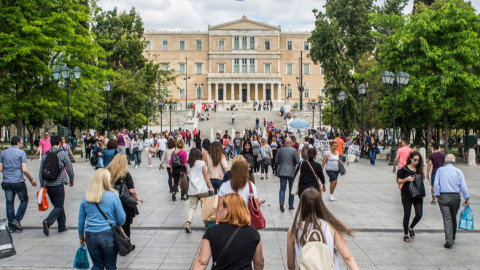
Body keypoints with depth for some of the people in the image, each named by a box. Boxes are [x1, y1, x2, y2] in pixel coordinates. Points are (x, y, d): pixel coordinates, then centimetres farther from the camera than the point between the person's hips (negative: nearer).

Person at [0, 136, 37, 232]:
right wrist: (31, 179, 0)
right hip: (18, 182, -4)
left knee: (9, 203, 10)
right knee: (24, 200, 13)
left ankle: (11, 225, 12)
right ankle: (17, 219, 1)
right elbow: (24, 170, -12)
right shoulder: (21, 153, -5)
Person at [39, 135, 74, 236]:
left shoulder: (45, 155, 5)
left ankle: (62, 226, 20)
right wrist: (71, 180, 15)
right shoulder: (62, 154, -7)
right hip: (58, 184, -5)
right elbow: (69, 168, -1)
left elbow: (41, 171, 6)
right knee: (59, 206, 0)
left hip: (48, 185, 5)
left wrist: (42, 185, 14)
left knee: (58, 205, 16)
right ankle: (48, 222, -22)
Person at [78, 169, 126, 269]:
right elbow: (122, 218, -6)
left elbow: (81, 220, 8)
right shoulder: (113, 196, -8)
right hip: (108, 235, -3)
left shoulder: (86, 198, 2)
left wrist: (81, 236, 21)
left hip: (90, 236, 3)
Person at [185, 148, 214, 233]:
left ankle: (188, 222, -15)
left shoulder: (188, 165, 8)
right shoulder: (202, 163, -3)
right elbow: (205, 175, -4)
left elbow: (187, 173, 13)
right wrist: (210, 186, -2)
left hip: (192, 190, 3)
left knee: (192, 207, 4)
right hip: (202, 189, -3)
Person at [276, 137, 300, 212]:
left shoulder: (279, 150, -4)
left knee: (282, 188, 6)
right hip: (291, 172, -1)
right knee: (291, 189, 11)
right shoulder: (294, 151, -11)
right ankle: (290, 205, 16)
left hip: (282, 171, 1)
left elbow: (276, 161, 0)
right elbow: (297, 162, -9)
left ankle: (281, 202, -17)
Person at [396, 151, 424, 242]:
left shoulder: (419, 170, 8)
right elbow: (399, 181, 0)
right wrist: (407, 179, -17)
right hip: (407, 195, -3)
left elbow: (421, 182, 16)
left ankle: (411, 228, 24)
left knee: (419, 214, -5)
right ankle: (405, 234, 16)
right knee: (407, 215, 2)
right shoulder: (404, 169, -4)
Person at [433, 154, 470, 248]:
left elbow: (436, 184, -3)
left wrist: (437, 195, 3)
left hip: (443, 197, -1)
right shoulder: (458, 171, 2)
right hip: (455, 197, 1)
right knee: (453, 218, 16)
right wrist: (467, 198, 4)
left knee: (447, 218, -4)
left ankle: (449, 240, -14)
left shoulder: (440, 170, 3)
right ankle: (452, 238, 29)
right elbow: (463, 186, -2)